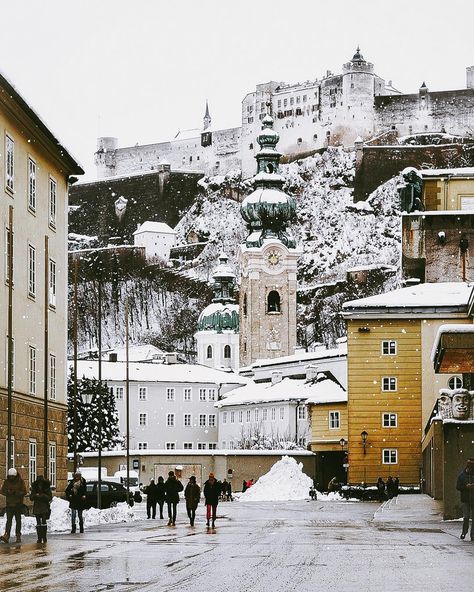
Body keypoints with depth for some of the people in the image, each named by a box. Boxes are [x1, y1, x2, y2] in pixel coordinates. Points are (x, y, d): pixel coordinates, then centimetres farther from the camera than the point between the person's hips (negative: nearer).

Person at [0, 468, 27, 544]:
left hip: (18, 504, -1)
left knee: (18, 520, 7)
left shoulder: (20, 481, -2)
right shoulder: (6, 482, 5)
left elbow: (24, 492, -8)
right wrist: (8, 492, -17)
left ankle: (18, 536, 13)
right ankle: (6, 536, -17)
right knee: (9, 520, -9)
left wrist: (16, 492, -23)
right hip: (9, 503, 1)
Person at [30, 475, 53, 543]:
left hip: (45, 507, -3)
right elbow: (31, 498, 6)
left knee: (44, 522, -12)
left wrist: (43, 496, -19)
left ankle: (44, 537, -8)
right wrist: (35, 495, -15)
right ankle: (39, 538, 7)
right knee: (38, 523, 3)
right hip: (37, 507, 3)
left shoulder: (47, 488, -2)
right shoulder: (34, 488, 7)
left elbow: (50, 497, -5)